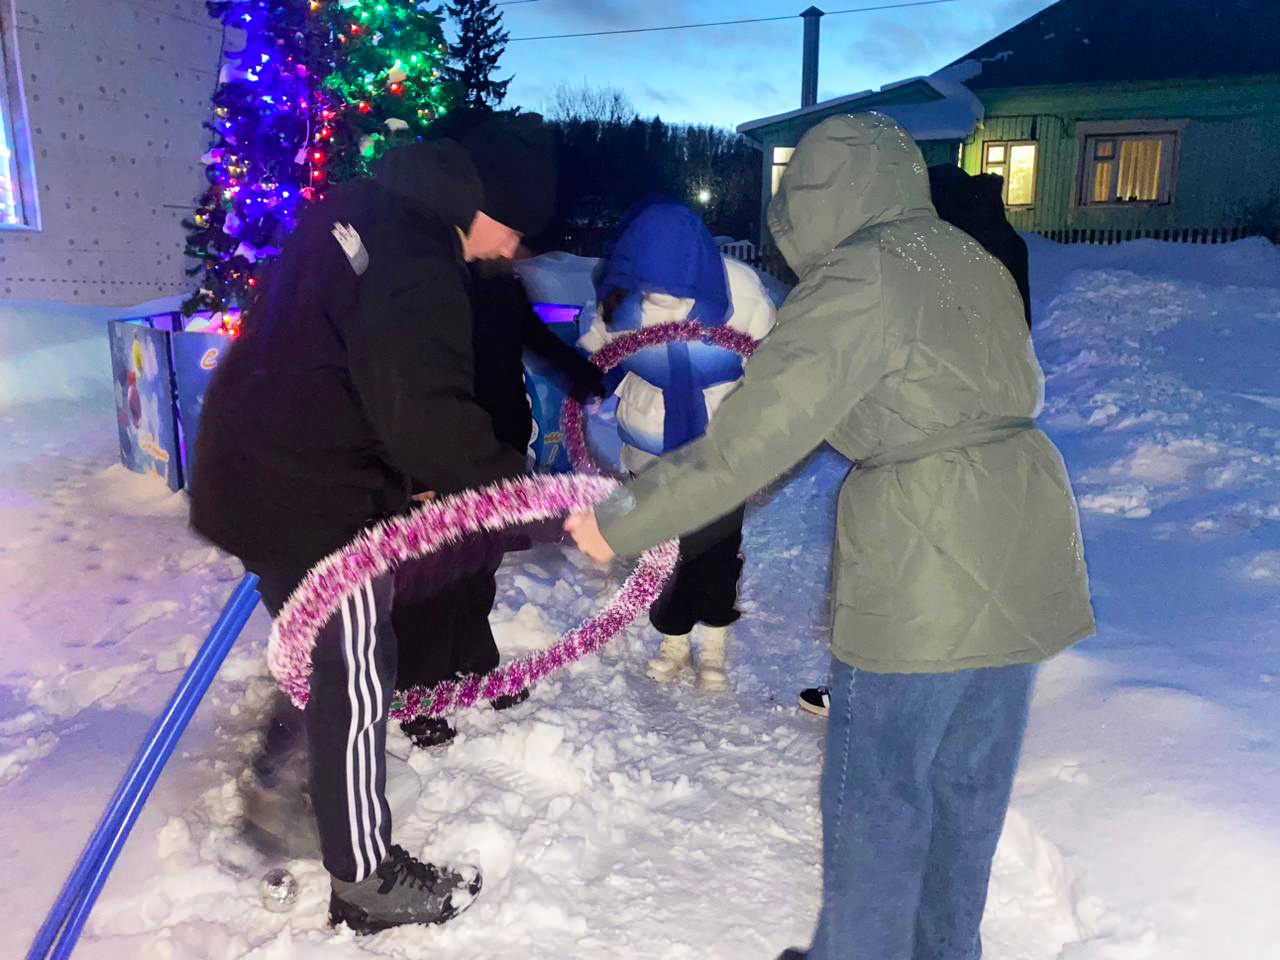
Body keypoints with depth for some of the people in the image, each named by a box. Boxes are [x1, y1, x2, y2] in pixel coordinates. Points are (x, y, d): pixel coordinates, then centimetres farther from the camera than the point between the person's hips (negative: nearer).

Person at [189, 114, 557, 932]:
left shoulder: (360, 209, 7)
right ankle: (366, 880, 23)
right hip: (315, 504, -10)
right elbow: (433, 426, -34)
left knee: (324, 656, 26)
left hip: (257, 470, 10)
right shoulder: (414, 268, -25)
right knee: (356, 681, 4)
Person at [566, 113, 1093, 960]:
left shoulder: (856, 283, -14)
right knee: (969, 778, 22)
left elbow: (745, 445, -20)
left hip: (928, 563, -8)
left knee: (878, 788, 10)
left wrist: (621, 523, -11)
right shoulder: (970, 259, 10)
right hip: (1023, 541, 9)